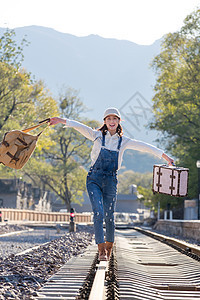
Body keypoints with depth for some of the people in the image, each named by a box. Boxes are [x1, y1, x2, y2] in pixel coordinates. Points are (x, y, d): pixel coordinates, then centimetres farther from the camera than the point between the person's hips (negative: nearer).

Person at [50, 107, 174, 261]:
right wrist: (61, 120, -21)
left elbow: (144, 147, 6)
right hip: (94, 179, -2)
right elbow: (80, 127, -8)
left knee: (109, 215, 5)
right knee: (98, 213, -14)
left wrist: (166, 157, 5)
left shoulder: (124, 141, 7)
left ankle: (109, 247, 26)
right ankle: (101, 250, -14)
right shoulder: (98, 136, 3)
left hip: (111, 181, 2)